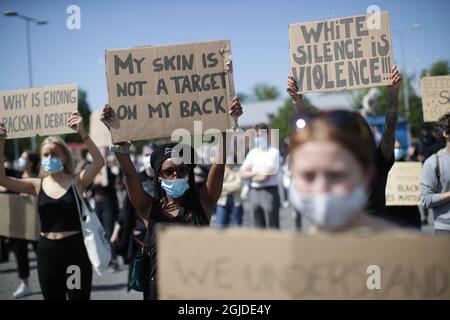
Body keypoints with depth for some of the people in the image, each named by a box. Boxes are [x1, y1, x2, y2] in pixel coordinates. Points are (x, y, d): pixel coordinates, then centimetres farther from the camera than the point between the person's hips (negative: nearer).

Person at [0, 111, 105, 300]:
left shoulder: (77, 181, -3)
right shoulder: (37, 185, 4)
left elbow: (99, 162, -20)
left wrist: (82, 133, -31)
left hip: (75, 249, -3)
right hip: (47, 251, 3)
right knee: (52, 297, 15)